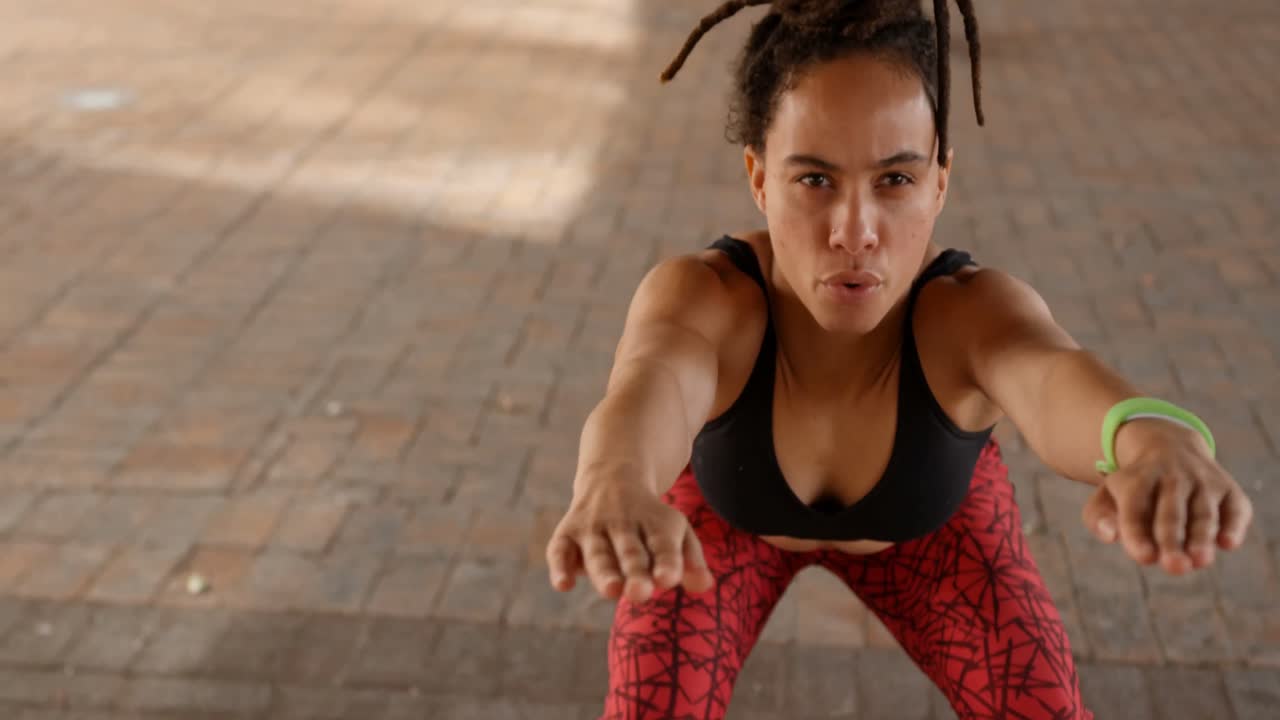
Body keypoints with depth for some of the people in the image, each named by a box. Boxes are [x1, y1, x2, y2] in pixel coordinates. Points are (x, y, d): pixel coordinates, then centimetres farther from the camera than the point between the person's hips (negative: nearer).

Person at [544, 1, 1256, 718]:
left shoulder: (973, 310, -39)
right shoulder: (700, 297, -41)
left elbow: (1054, 375, -62)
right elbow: (650, 383, -63)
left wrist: (1153, 439, -86)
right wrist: (614, 486, -88)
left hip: (925, 515, 1)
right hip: (727, 509, -1)